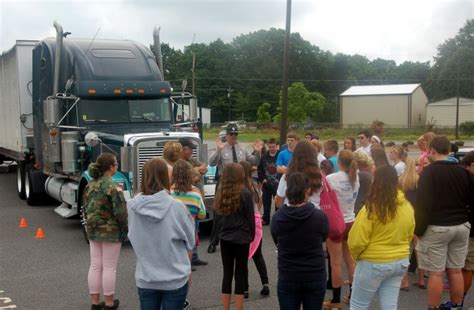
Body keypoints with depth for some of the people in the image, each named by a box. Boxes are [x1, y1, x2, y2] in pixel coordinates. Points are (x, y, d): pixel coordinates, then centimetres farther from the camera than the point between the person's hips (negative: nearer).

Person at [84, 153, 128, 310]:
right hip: (111, 231, -7)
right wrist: (126, 227, -4)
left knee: (95, 266, 11)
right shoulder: (113, 186, -18)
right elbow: (120, 211, -19)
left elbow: (86, 206, 13)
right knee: (109, 268, 3)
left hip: (93, 230, 7)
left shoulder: (90, 185, 5)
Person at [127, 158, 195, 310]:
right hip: (176, 278, -2)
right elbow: (189, 243, -4)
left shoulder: (133, 207, -10)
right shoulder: (176, 206, -15)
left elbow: (134, 241, 0)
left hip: (145, 279, 2)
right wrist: (186, 268, 12)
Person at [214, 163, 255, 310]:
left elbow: (220, 213, 9)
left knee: (227, 274, 12)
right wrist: (252, 235, 6)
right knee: (240, 275, 5)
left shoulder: (221, 192, 1)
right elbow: (250, 218, -6)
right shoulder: (245, 194, -12)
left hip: (225, 238, 4)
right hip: (241, 238, -4)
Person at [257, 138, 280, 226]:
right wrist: (262, 179, 2)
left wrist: (280, 179, -11)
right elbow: (259, 169, 11)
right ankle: (265, 219, 24)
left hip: (277, 184, -4)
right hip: (266, 184, 4)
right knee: (266, 202, 12)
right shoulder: (264, 156, 3)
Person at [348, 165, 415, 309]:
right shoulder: (407, 207, 0)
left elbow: (356, 241, -18)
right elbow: (409, 235, 14)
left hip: (374, 263, -6)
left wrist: (356, 256, 1)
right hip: (400, 262, 6)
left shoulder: (372, 208, -19)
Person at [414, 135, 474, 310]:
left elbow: (423, 203, -15)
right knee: (456, 271, 13)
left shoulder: (429, 171, -12)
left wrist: (419, 229, -8)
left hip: (436, 228, -5)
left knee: (436, 273, 0)